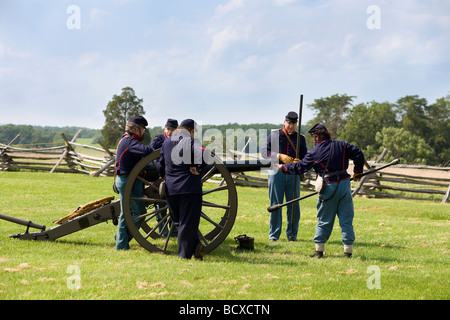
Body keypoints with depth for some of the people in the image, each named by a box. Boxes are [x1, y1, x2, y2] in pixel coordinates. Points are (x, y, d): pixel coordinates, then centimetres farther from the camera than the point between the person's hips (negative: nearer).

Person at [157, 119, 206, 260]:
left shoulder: (167, 142, 11)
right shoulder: (192, 142, -6)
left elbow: (161, 164, 17)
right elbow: (203, 154, -25)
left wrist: (161, 178, 31)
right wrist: (199, 171, -13)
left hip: (171, 188, 4)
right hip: (190, 188, -4)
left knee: (178, 221, 15)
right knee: (188, 222, 3)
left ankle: (195, 245, 3)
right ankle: (184, 254, 3)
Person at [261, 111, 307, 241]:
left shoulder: (300, 138, 12)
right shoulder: (274, 135, 6)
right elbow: (264, 151, -1)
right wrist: (280, 156, -15)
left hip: (293, 174, 2)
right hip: (276, 172, -2)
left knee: (294, 205, 2)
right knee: (275, 204, 0)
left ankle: (292, 234, 12)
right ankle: (274, 234, 8)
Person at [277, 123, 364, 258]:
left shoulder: (315, 152, -2)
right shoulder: (341, 145, 6)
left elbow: (299, 167, 3)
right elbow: (358, 154, 3)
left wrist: (283, 167, 18)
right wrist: (357, 172, 14)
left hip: (329, 188, -2)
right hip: (344, 184, 2)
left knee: (324, 220, 9)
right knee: (346, 219, 7)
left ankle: (319, 250, 11)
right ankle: (348, 250, 5)